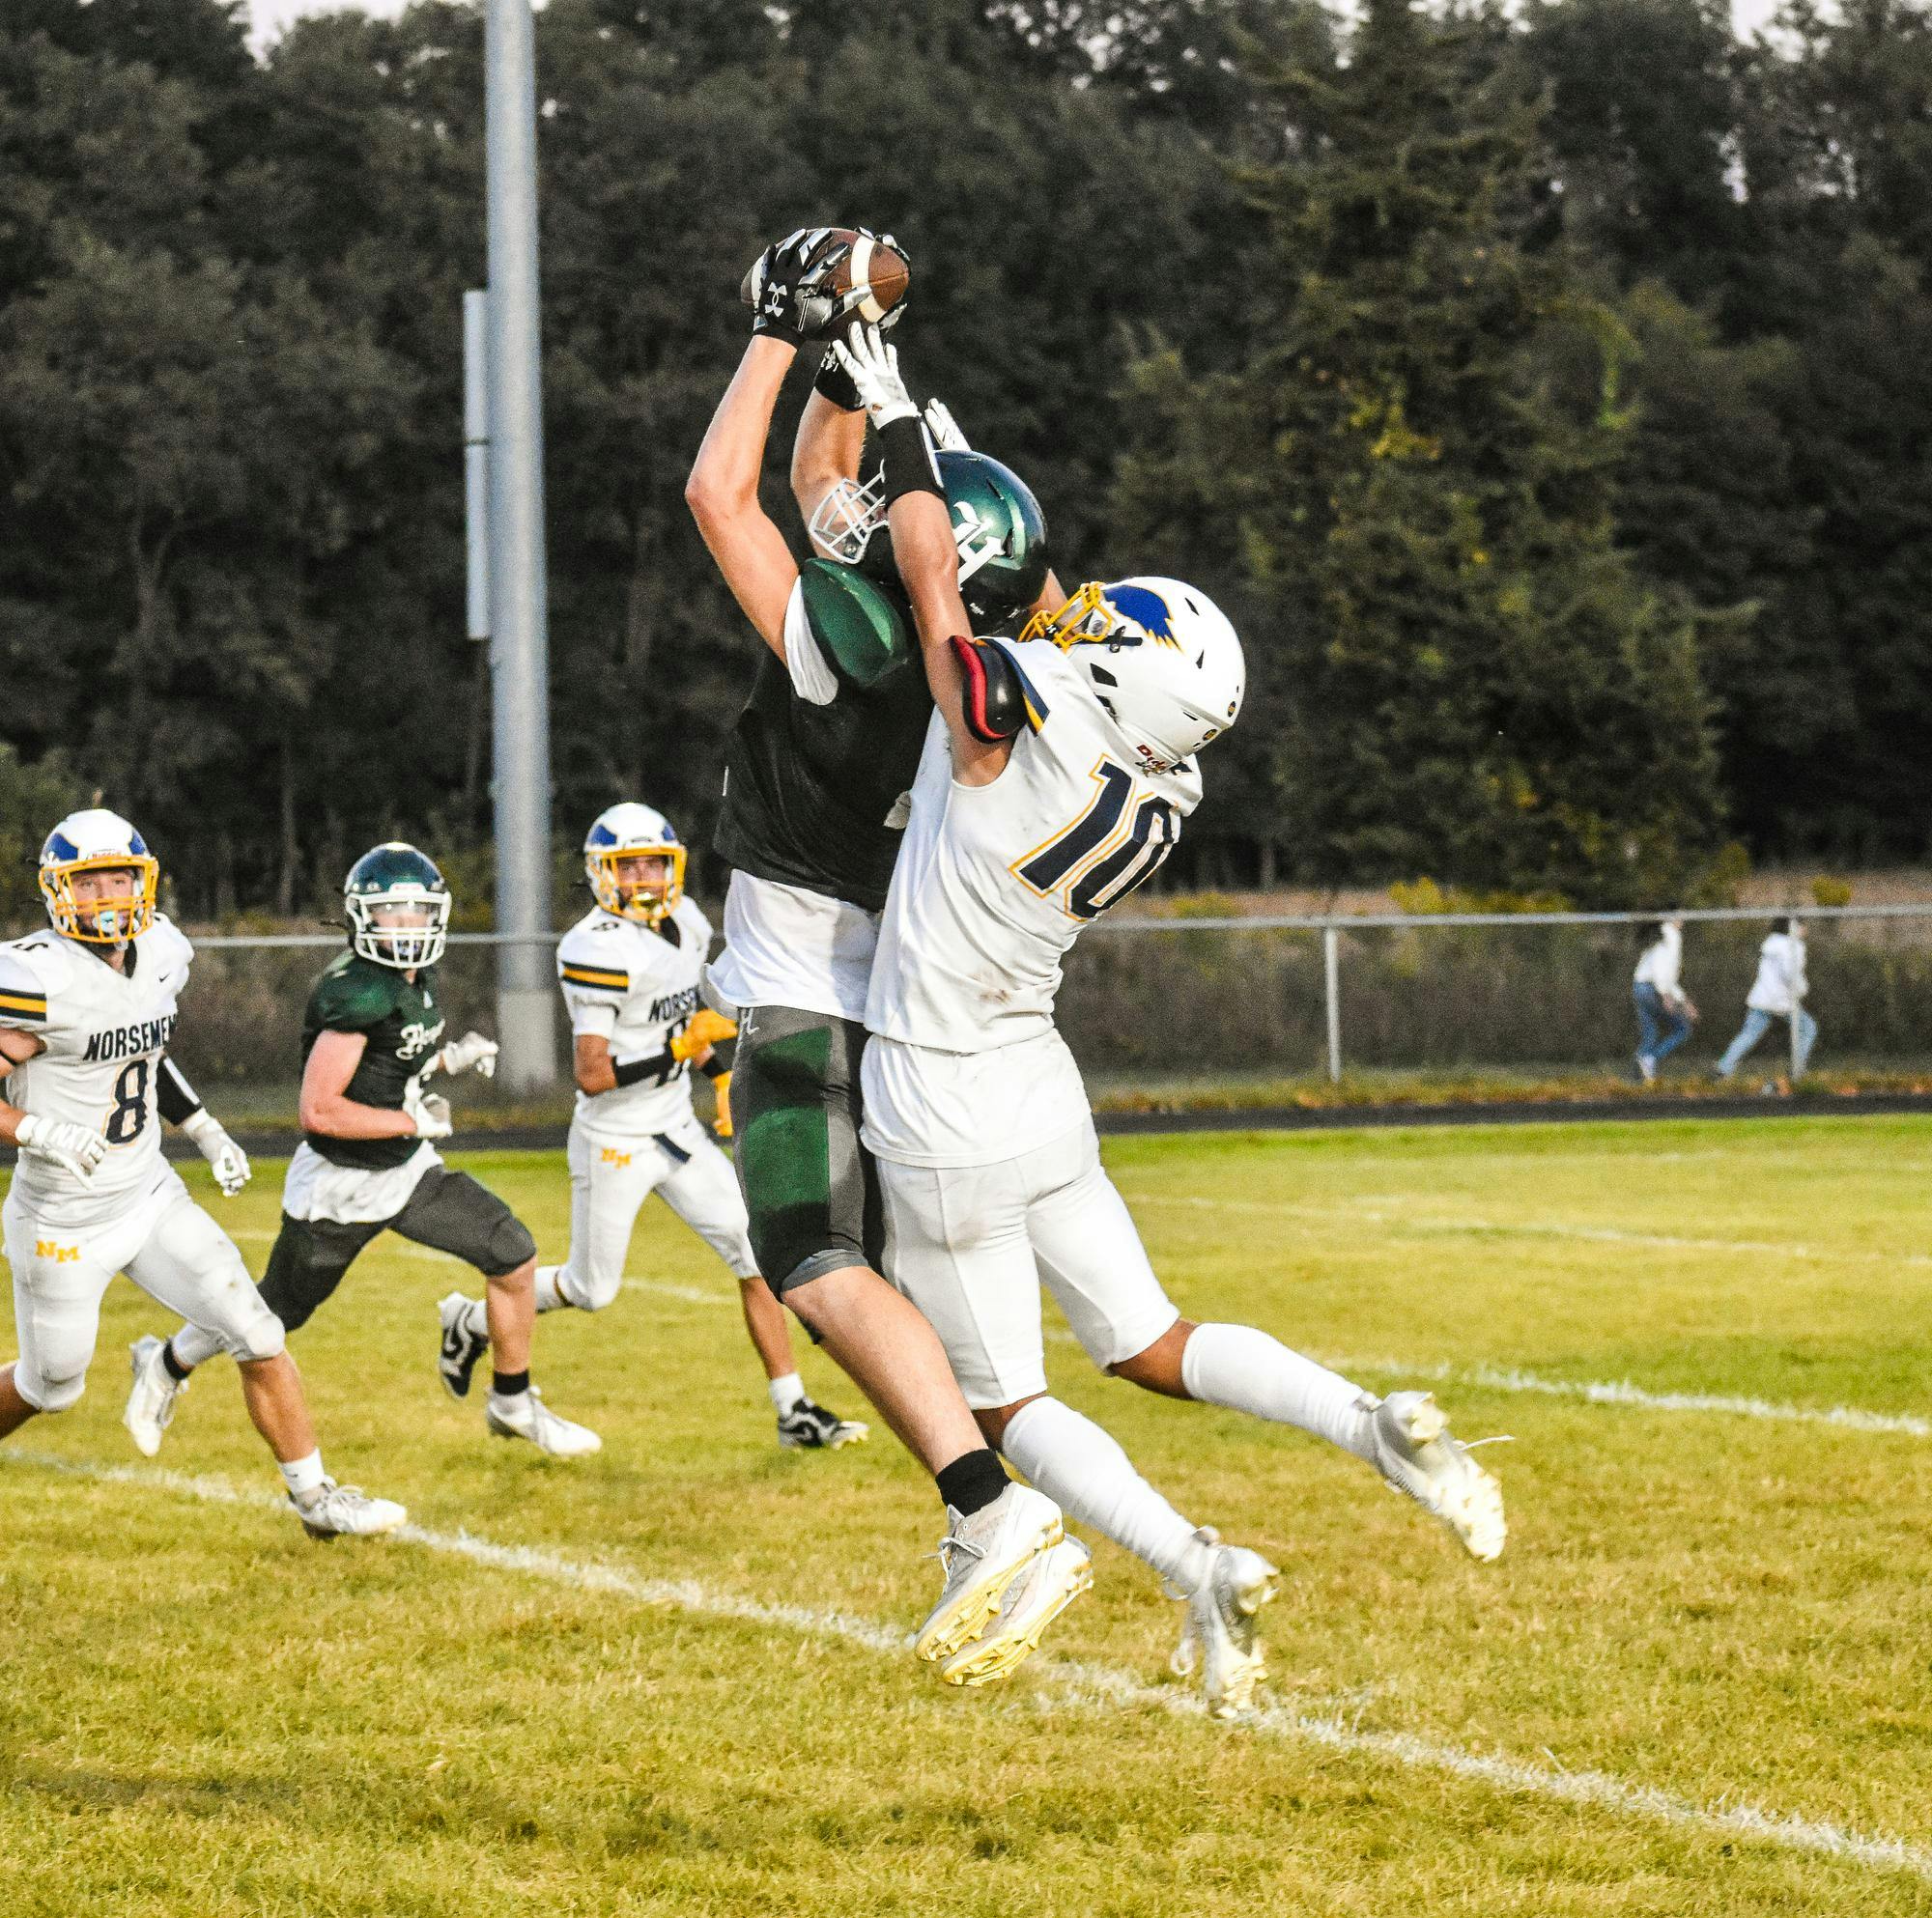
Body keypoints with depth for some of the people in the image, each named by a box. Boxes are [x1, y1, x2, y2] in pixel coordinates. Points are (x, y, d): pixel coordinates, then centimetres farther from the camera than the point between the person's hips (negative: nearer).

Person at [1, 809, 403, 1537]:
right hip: (64, 1223, -6)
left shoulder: (160, 957, 0)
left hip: (150, 1197, 6)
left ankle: (314, 1497, 8)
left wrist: (208, 1135, 11)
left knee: (258, 1339, -2)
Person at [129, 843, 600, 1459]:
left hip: (408, 1168, 7)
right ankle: (166, 1364, 38)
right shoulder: (357, 993, -27)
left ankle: (513, 1404, 11)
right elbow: (318, 1110, -28)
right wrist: (414, 1122, -22)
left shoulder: (416, 978, 1)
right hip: (341, 1184, -7)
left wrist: (449, 1057, 2)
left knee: (514, 1254, -5)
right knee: (277, 1312, 11)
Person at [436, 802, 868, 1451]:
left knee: (758, 1253, -3)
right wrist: (675, 1051, -29)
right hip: (615, 1144, -7)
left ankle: (794, 1412, 1)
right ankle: (471, 1321, 33)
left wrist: (722, 1077, 16)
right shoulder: (599, 951, -23)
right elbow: (593, 1077, -25)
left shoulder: (685, 924, 2)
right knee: (589, 1291, 7)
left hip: (677, 1130, 7)